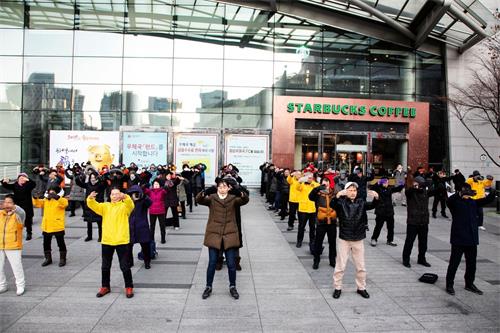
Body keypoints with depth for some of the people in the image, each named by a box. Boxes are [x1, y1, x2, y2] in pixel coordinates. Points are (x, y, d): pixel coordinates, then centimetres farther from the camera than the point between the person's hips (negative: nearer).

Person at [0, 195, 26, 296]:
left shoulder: (17, 215, -7)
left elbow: (22, 213, -30)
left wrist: (14, 208, -53)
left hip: (13, 246, -5)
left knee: (17, 267, -1)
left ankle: (20, 286, 12)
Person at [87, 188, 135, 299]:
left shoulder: (124, 206, 0)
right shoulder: (105, 206, 11)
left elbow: (130, 205, -22)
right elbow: (93, 205, -3)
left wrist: (125, 197, -43)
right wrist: (91, 198, -26)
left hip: (121, 241, -4)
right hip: (107, 241, 4)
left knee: (125, 266, 1)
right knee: (105, 266, 14)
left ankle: (129, 287, 15)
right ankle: (105, 287, 31)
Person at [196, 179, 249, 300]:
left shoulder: (233, 199, 4)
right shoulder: (212, 198, 3)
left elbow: (244, 200, -16)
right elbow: (198, 200, -15)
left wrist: (243, 195, -39)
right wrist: (202, 194, -39)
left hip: (230, 235, 0)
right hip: (214, 234, 0)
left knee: (231, 264, 5)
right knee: (212, 263, 5)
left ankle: (232, 287, 24)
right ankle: (208, 287, 23)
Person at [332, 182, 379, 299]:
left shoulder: (361, 202, 2)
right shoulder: (341, 202, -7)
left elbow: (372, 205, -14)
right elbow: (333, 206, -27)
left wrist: (376, 197, -35)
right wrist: (337, 196, -46)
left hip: (358, 239, 3)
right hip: (344, 239, -2)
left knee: (361, 266, 13)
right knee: (340, 266, 5)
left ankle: (361, 288, 29)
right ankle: (337, 288, 20)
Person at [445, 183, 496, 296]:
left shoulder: (473, 202, 11)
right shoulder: (455, 202, -6)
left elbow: (487, 200, 4)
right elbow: (449, 200, -28)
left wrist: (493, 193, -17)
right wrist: (461, 194, -45)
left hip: (472, 239, 6)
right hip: (458, 238, -6)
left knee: (471, 263, 16)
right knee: (454, 262, 1)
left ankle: (469, 284, 32)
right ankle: (449, 285, 12)